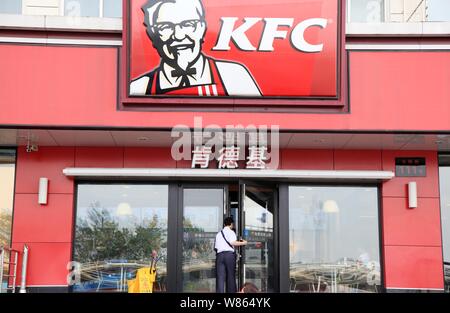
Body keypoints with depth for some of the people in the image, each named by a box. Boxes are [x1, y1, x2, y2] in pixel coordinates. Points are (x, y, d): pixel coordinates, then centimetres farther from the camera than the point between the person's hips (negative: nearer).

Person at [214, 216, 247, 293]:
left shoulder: (218, 234, 20)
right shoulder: (230, 232, 3)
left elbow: (216, 247, 17)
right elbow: (233, 243, -14)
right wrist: (243, 243, -2)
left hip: (219, 255, 4)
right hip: (229, 254, -4)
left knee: (220, 277, -2)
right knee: (231, 276, 3)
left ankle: (219, 291, -11)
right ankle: (231, 291, -1)